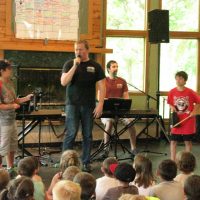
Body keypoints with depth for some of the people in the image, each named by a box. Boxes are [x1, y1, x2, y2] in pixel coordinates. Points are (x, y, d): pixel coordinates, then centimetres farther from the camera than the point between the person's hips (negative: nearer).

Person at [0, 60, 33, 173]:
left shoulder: (10, 83, 8)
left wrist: (26, 98, 4)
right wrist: (12, 106, -22)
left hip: (12, 118, 9)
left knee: (13, 146, 18)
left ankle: (10, 169, 32)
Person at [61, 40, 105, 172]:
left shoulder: (95, 66, 5)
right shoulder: (69, 64, 4)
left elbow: (102, 86, 3)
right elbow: (64, 82, -9)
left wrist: (100, 104, -7)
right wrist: (75, 66, -15)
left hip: (89, 106, 1)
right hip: (73, 104, -1)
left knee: (88, 135, 6)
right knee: (71, 133, -6)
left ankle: (86, 163, 16)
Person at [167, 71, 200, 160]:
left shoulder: (190, 92, -11)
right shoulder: (172, 92, -5)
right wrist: (172, 108, -8)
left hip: (188, 121, -2)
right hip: (177, 121, 2)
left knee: (188, 141, 9)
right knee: (173, 141, 3)